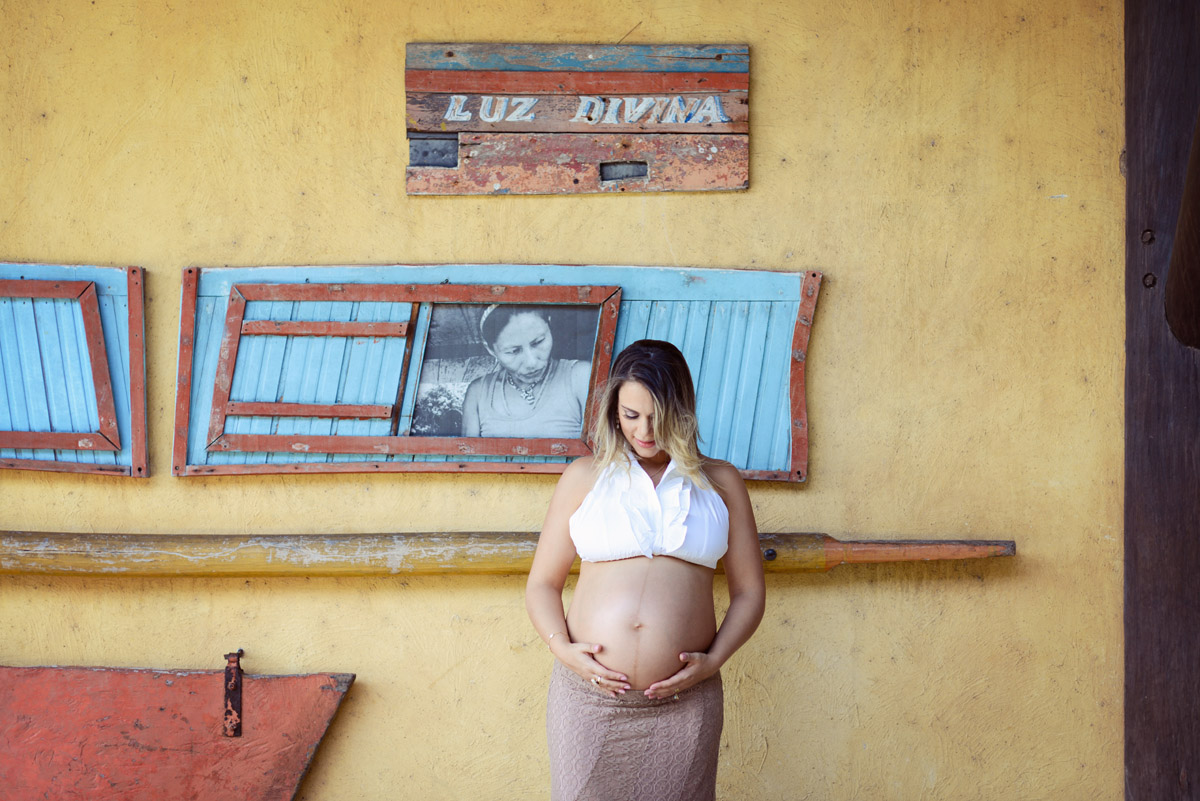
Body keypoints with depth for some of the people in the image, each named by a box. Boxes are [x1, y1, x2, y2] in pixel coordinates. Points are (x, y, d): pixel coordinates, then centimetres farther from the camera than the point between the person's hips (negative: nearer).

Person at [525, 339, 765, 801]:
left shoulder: (719, 482, 10)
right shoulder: (584, 477, 9)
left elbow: (748, 591, 11)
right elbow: (542, 583, 11)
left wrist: (714, 660, -4)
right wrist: (562, 649, -7)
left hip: (682, 704, 0)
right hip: (589, 694, 0)